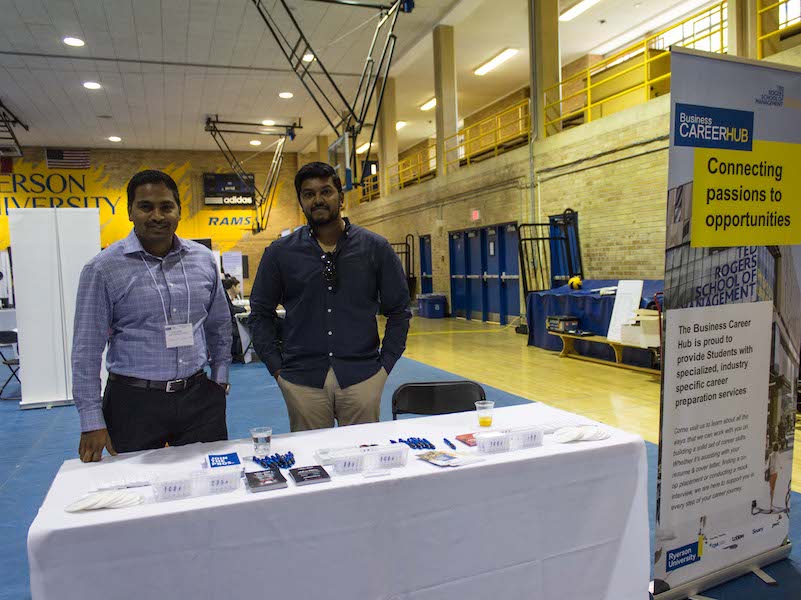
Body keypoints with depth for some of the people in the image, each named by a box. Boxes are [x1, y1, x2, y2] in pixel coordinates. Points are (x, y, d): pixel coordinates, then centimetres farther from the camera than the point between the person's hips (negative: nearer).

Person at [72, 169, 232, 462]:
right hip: (134, 403, -3)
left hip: (199, 397, 3)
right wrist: (92, 422, -6)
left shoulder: (204, 259, 4)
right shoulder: (103, 268, -6)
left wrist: (220, 377, 11)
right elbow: (87, 348, -5)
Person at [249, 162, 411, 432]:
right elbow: (260, 313, 8)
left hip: (361, 377, 0)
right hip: (301, 381, 0)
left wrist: (386, 363, 0)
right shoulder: (280, 252, 3)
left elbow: (399, 310, 6)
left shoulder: (376, 248, 2)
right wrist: (276, 367, 1)